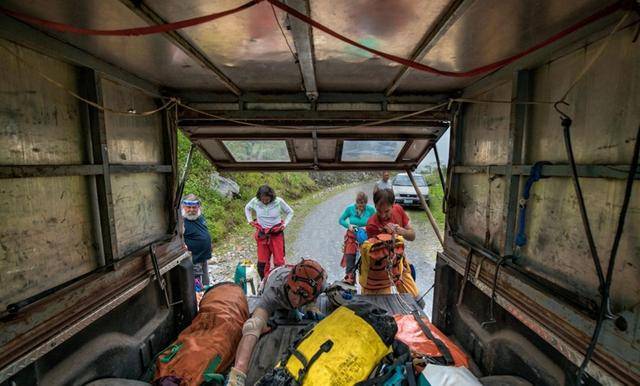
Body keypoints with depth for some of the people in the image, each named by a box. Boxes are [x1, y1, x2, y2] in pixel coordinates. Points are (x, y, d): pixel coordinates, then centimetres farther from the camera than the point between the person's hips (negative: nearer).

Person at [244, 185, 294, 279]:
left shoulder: (279, 201, -15)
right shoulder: (255, 201, -10)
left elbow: (290, 212, 1)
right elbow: (247, 208, 14)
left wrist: (285, 224, -8)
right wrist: (250, 220, 4)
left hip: (276, 234, -2)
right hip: (262, 234, 2)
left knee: (279, 261, 4)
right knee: (262, 262, 9)